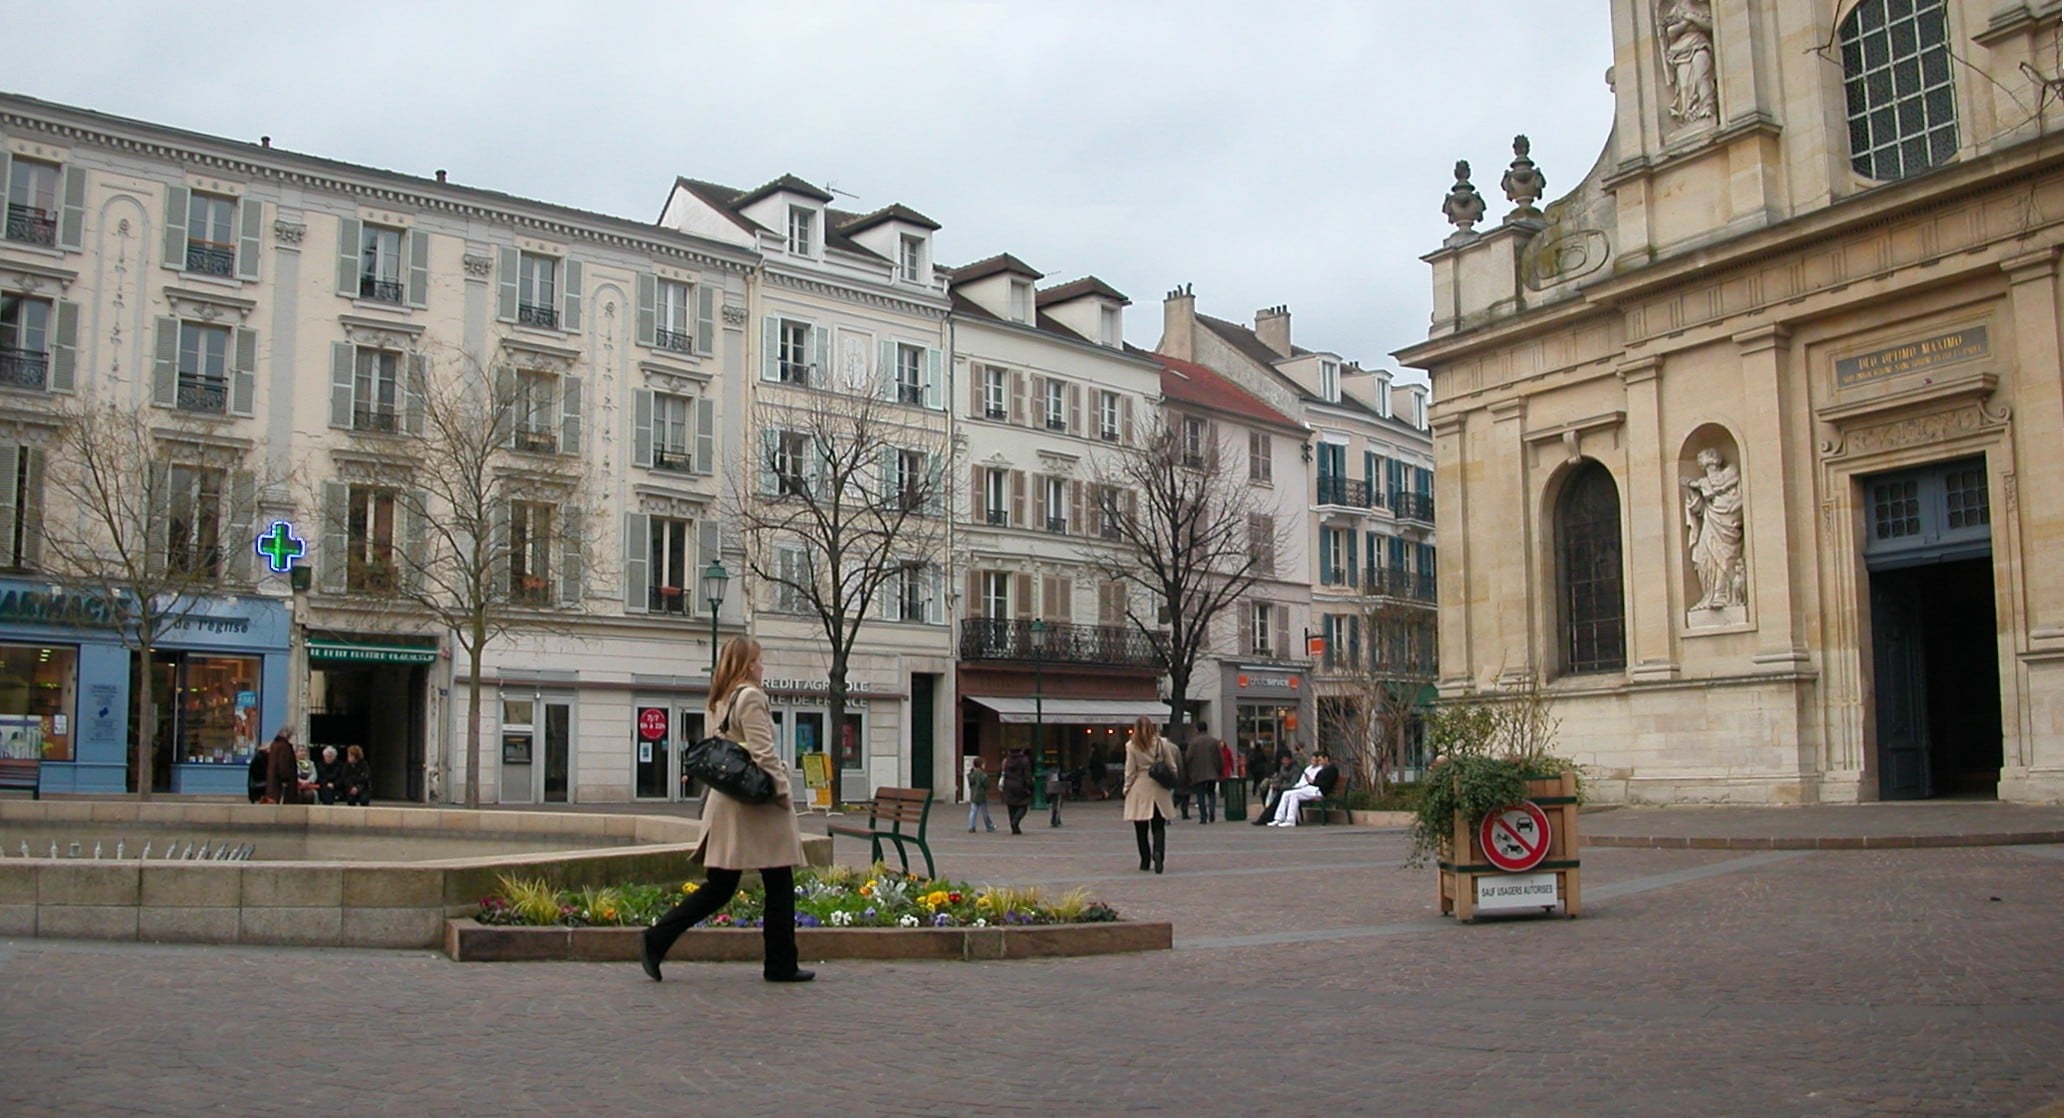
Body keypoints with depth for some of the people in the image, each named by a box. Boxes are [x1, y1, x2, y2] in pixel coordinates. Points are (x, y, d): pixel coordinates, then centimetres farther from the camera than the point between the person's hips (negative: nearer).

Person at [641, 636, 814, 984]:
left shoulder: (718, 702, 14)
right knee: (779, 884, 3)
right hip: (756, 803, -8)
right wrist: (782, 790, -12)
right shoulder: (750, 697, -13)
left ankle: (657, 940, 2)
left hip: (726, 803, 8)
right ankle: (780, 964, 9)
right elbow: (763, 753, -19)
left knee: (719, 887, 10)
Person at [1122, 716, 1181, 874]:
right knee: (1158, 826, 6)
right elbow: (1172, 767, 3)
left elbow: (1130, 771, -2)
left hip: (1140, 790, -1)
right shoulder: (1162, 743, 1)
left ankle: (1145, 862, 11)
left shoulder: (1131, 746, -4)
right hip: (1159, 790, 1)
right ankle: (1158, 852, -19)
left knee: (1141, 829, 8)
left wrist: (1127, 789, 8)